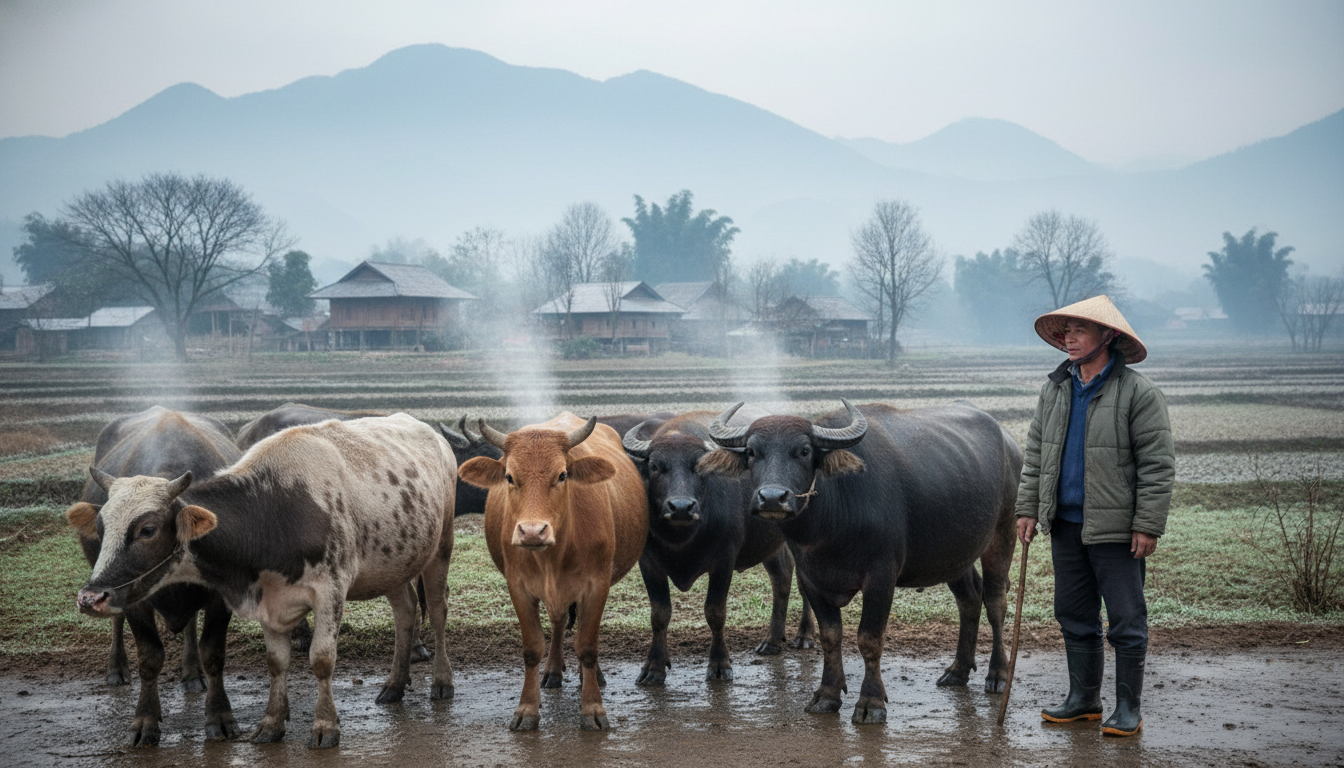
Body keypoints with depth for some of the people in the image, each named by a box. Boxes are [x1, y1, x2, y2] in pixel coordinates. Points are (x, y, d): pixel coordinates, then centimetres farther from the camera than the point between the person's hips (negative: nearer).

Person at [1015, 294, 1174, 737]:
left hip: (1117, 528, -6)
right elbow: (1035, 453, 16)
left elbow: (1158, 464, -10)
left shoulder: (1138, 393, -9)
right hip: (1066, 525, 6)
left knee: (1126, 620, 0)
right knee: (1074, 616, 13)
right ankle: (1083, 700, 25)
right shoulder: (1055, 390, 10)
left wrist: (1148, 525, -14)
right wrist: (1028, 509, 9)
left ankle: (1128, 709, 9)